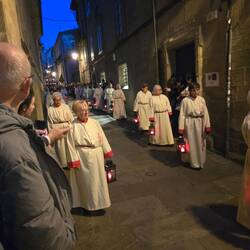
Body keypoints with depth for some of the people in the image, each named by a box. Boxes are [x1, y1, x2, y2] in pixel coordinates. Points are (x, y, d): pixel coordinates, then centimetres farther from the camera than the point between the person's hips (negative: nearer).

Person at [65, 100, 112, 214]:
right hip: (83, 157, -4)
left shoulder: (94, 122, 0)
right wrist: (74, 160, -12)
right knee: (86, 181, 10)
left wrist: (107, 152, 6)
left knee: (98, 179, 19)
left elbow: (102, 137, 5)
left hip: (97, 156, 5)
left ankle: (99, 200, 42)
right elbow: (71, 145, -10)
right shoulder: (73, 126, -12)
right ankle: (88, 204, 31)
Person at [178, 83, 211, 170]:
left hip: (200, 123, 3)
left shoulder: (202, 99, 3)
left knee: (200, 143, 13)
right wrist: (181, 127, -10)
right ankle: (194, 163, 20)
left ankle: (200, 161, 33)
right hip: (189, 123, -3)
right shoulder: (185, 100, -6)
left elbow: (206, 113, 3)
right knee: (191, 143, 5)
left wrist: (207, 126, 0)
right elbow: (182, 114, -7)